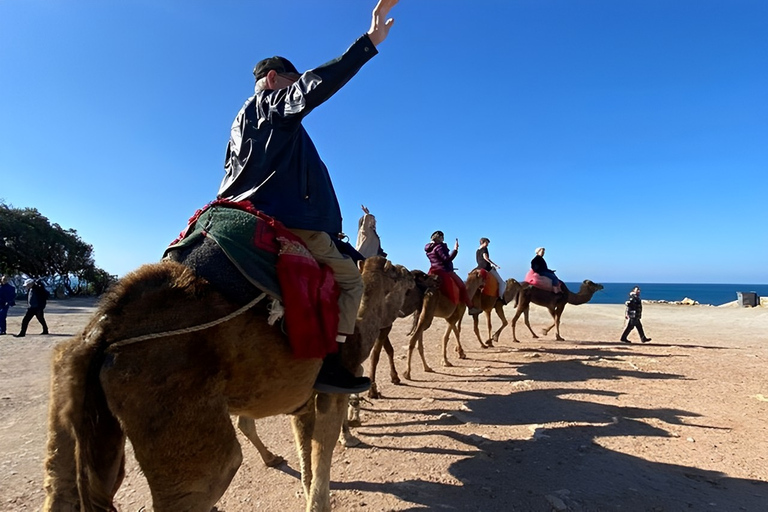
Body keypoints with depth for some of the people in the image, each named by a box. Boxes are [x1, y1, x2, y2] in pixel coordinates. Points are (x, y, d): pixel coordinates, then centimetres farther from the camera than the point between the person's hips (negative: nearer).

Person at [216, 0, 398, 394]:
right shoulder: (272, 104, 0)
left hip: (249, 219, 9)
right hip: (289, 221, -9)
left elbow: (229, 181, 25)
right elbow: (315, 85, -17)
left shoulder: (241, 121, 26)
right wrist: (370, 40, -20)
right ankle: (327, 361, -9)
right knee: (348, 278, -1)